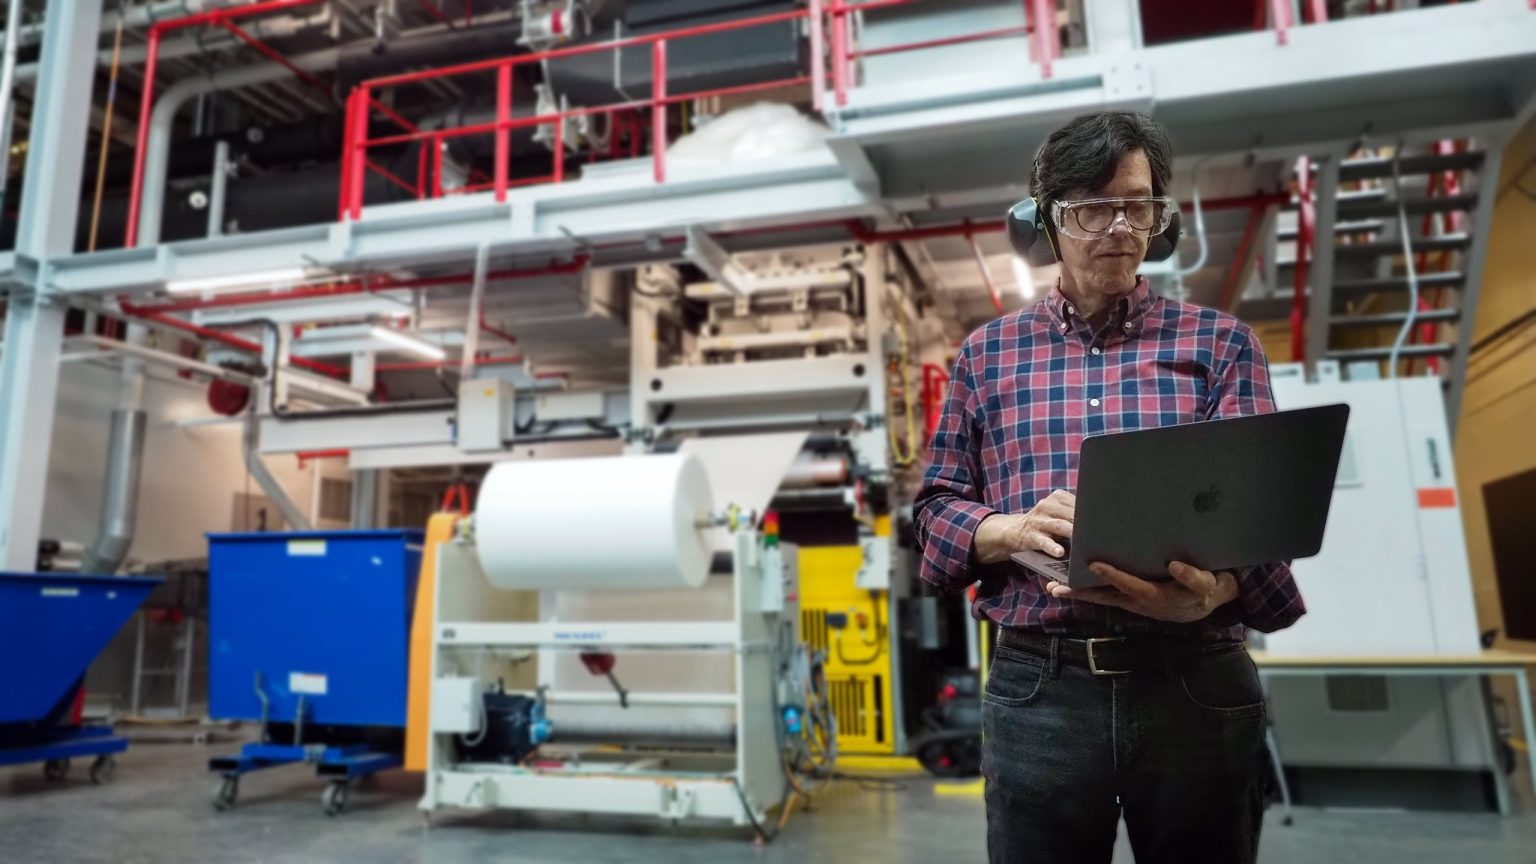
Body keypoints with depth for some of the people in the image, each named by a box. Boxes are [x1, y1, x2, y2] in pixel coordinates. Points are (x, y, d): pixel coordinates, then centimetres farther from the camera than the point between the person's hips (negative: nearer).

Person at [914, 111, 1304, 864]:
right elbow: (936, 507, 7)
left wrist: (1213, 591, -25)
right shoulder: (988, 352, 10)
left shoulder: (1219, 341, 8)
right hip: (1037, 686, 0)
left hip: (1197, 683, 0)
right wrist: (1014, 528, -15)